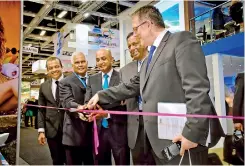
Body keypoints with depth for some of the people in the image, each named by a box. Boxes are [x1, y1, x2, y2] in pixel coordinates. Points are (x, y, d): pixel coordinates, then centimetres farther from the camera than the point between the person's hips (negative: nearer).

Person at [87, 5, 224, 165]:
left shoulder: (181, 40, -8)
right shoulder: (151, 57, 20)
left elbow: (197, 87, -19)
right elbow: (132, 86, 22)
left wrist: (192, 132, -22)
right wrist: (101, 96, 20)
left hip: (182, 139, -9)